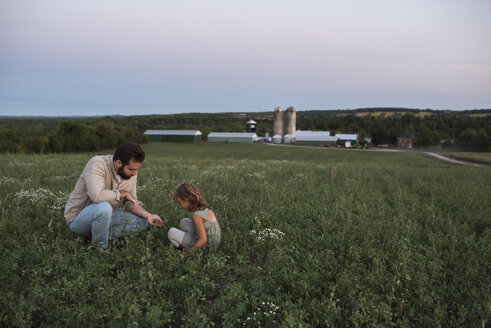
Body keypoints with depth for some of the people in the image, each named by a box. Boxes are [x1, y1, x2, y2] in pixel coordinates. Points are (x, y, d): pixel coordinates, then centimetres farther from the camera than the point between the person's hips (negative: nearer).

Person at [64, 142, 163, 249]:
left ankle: (99, 234, -6)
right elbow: (97, 195, -42)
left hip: (105, 215, 7)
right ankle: (100, 248, -14)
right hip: (77, 217, -7)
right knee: (104, 207, -37)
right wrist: (122, 193, -26)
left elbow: (132, 203, 2)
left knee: (142, 222, -3)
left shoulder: (130, 174, -6)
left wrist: (148, 215, -16)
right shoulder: (97, 164, -27)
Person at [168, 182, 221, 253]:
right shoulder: (207, 209, 1)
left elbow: (203, 240, -26)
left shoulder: (196, 216, -25)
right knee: (184, 221, 17)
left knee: (171, 232, -5)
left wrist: (189, 251, -16)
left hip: (204, 247, -8)